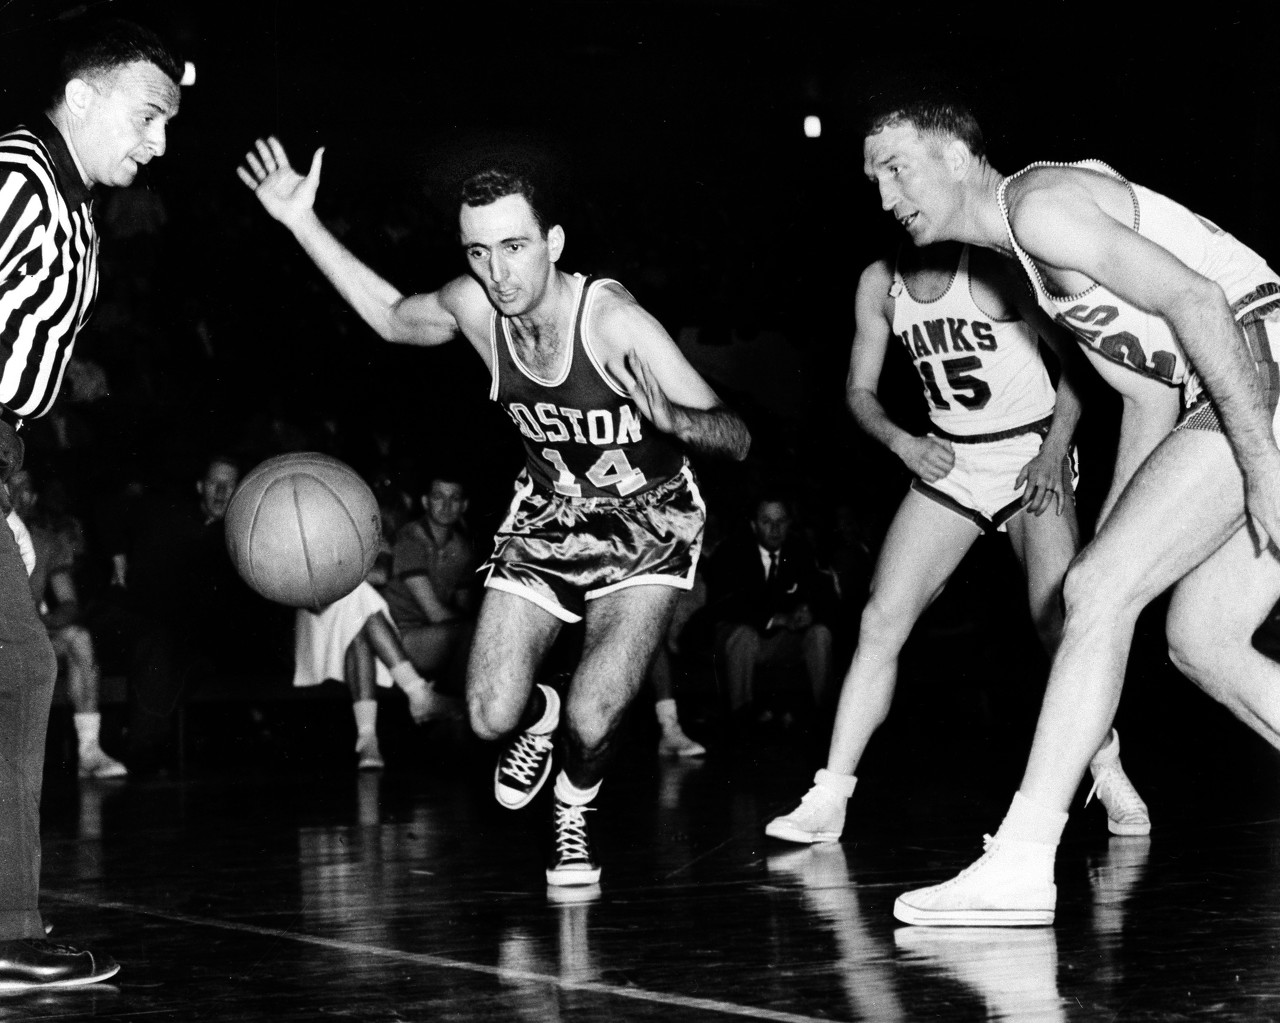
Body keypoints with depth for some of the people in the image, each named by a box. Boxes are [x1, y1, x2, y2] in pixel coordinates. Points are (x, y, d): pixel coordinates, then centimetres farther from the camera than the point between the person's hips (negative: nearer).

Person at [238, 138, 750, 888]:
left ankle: (576, 809, 18)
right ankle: (538, 716, 29)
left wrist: (669, 417, -54)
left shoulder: (613, 321, -30)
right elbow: (393, 317, 9)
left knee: (592, 723, -19)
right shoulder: (474, 306, -16)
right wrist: (303, 224, 1)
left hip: (648, 523, -4)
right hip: (546, 517, 4)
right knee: (491, 716, -10)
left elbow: (737, 438, -30)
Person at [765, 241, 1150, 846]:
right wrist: (904, 443, -10)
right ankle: (829, 800, -6)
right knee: (881, 621, -8)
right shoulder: (879, 284, 2)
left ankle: (1111, 779, 6)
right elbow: (860, 391, 9)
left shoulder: (995, 264, -13)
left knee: (1060, 626, -15)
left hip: (1028, 456, -4)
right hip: (946, 462, 4)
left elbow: (1074, 358, -8)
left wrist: (1053, 451, -17)